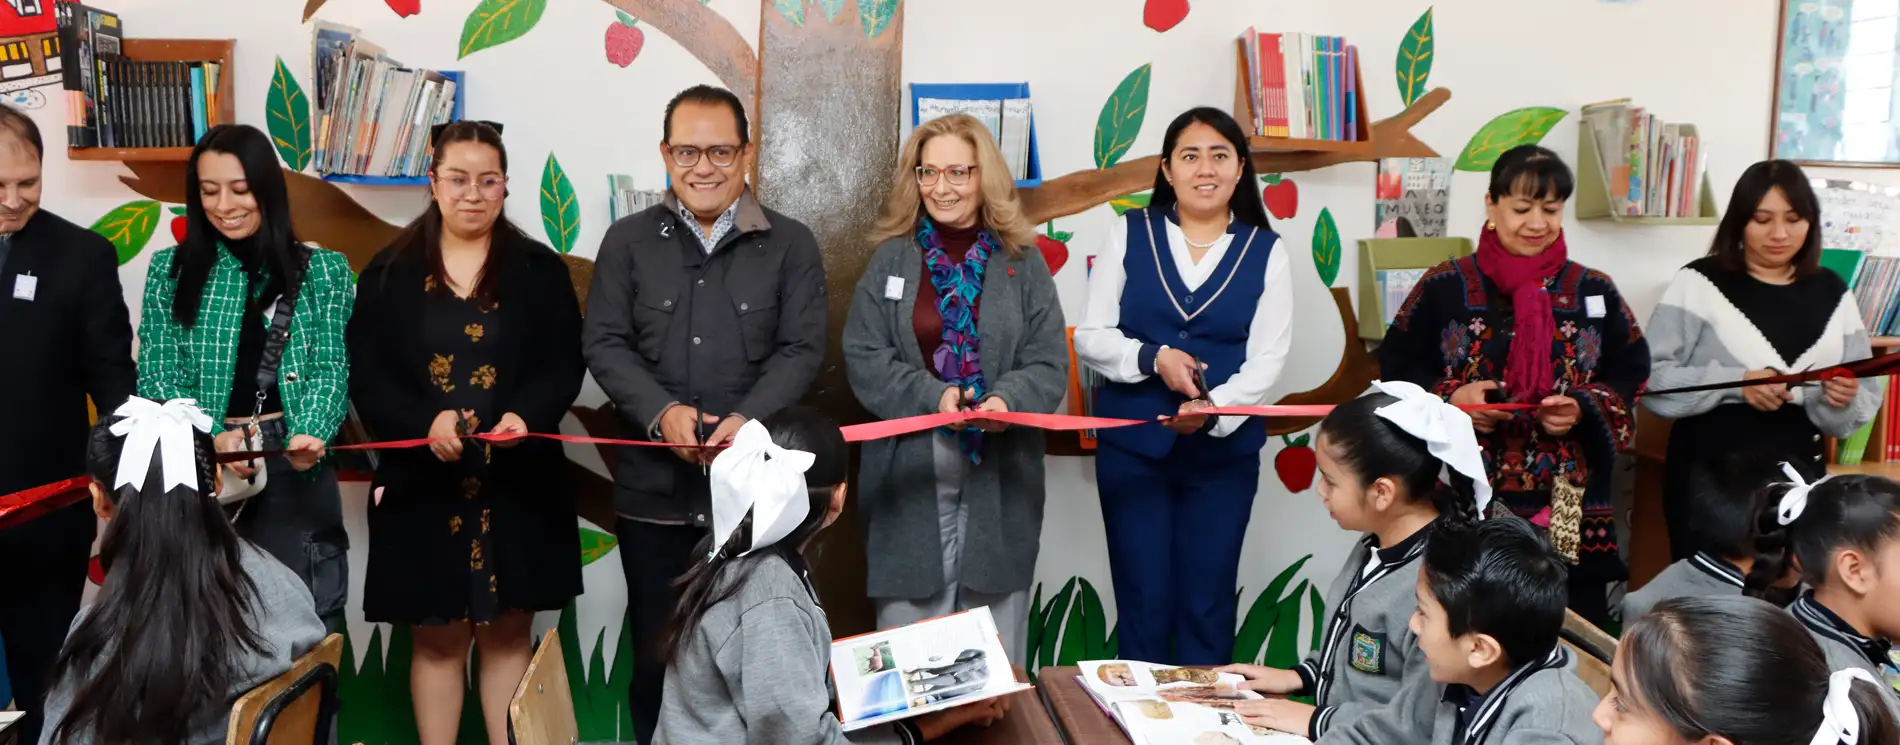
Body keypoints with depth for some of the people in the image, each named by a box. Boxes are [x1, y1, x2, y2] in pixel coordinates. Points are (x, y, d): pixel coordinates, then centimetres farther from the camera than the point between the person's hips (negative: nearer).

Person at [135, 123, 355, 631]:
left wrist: (310, 436, -21)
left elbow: (331, 368, 0)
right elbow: (157, 373, 2)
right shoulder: (171, 270, 7)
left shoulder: (322, 271, 6)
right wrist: (212, 437, -16)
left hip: (293, 467, -1)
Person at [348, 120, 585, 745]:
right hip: (422, 483, 0)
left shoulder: (540, 269, 6)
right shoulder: (390, 273, 5)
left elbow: (564, 365, -1)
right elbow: (365, 375, -2)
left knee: (508, 633, 6)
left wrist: (525, 416, -21)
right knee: (437, 639, 6)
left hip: (517, 482, 0)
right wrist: (424, 424, -20)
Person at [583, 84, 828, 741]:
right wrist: (661, 413, -15)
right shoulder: (628, 242, 7)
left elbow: (802, 350, -3)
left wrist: (749, 420, -19)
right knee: (656, 651, 10)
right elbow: (603, 343, 1)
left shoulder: (791, 245, 4)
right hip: (654, 489, 1)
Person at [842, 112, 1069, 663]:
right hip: (910, 476, 0)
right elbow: (863, 359, -1)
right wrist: (931, 395, -17)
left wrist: (1008, 400, -20)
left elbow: (1049, 365, 1)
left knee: (996, 652, 8)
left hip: (1000, 478, 0)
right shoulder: (891, 259, 6)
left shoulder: (1022, 261, 5)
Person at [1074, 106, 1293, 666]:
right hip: (1132, 446, 0)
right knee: (1143, 604, 6)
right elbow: (1090, 336, 0)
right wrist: (1154, 358, -18)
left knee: (1207, 607, 9)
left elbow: (1267, 359, -5)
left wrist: (1213, 407, -24)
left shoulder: (1265, 251, 2)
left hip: (1224, 451, 0)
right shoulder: (1130, 234, 2)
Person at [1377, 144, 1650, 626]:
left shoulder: (1594, 292, 7)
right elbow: (1395, 367, 3)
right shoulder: (1444, 287, 1)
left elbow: (1632, 377, 7)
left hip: (1570, 513, 2)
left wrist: (1583, 410, -11)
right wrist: (1449, 398, -14)